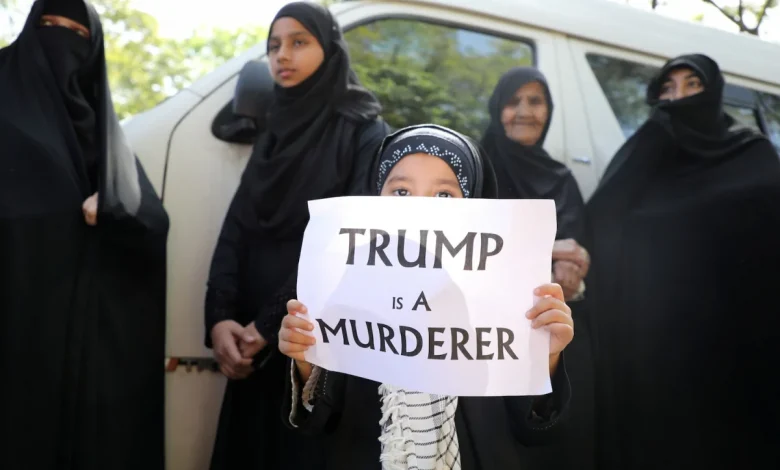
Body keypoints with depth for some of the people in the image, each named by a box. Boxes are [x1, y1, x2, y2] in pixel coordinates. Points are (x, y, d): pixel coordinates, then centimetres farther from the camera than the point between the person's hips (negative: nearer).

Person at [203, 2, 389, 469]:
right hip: (255, 344, 6)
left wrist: (270, 326, -17)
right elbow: (236, 230, 5)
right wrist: (219, 317, -11)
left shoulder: (365, 133, -4)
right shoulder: (272, 135, 14)